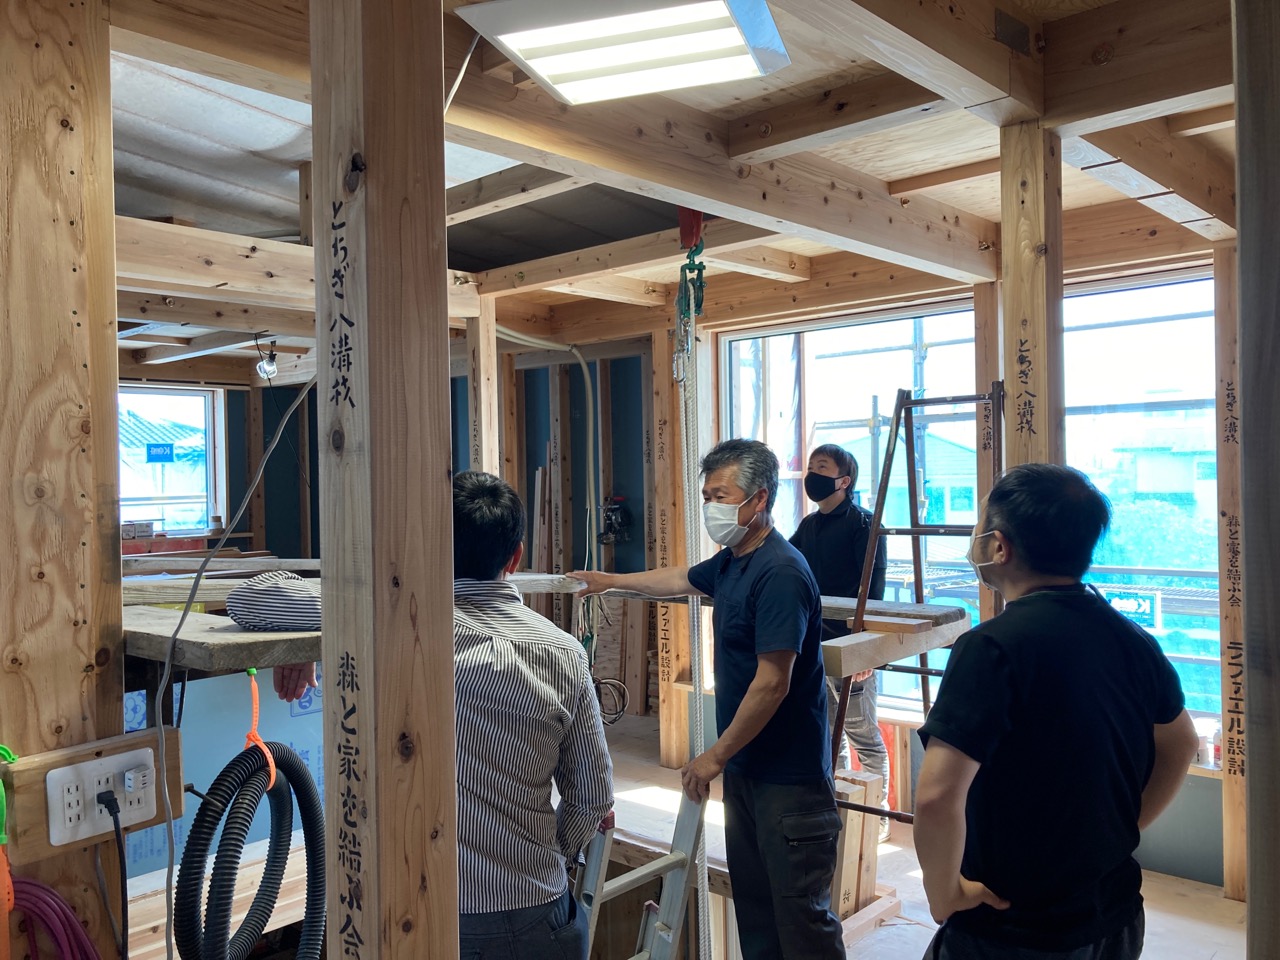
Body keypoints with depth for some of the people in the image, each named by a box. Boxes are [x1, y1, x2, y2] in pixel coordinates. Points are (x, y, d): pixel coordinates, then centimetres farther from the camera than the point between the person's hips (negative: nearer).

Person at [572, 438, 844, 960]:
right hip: (746, 766, 10)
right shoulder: (731, 562, 8)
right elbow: (681, 579, 29)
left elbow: (772, 683, -24)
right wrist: (613, 580, 40)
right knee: (751, 900, 19)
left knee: (800, 913, 1)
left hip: (789, 777, -9)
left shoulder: (779, 573, -22)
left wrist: (716, 756, -16)